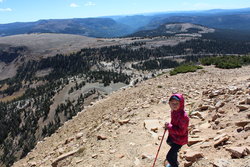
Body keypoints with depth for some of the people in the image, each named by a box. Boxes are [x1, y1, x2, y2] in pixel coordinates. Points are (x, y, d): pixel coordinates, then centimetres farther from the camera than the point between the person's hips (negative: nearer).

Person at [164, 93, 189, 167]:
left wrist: (169, 127, -32)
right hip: (173, 136, 9)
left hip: (179, 139, -9)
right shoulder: (174, 111, -5)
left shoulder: (183, 116, -34)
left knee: (169, 156, -8)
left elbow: (181, 131, -32)